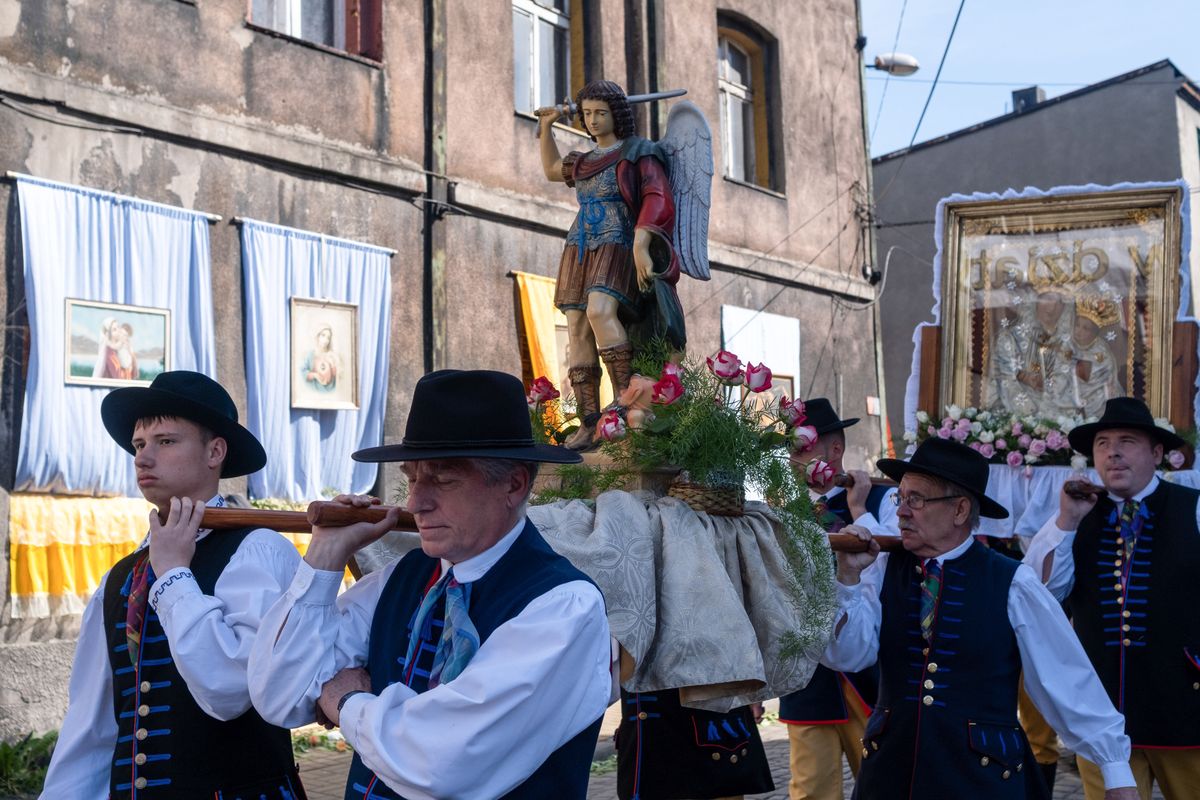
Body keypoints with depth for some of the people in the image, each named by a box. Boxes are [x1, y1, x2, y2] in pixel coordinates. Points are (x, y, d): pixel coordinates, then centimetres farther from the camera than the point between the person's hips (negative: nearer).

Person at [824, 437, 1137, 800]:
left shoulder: (1013, 584, -8)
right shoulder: (883, 571, 0)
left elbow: (1069, 680, -4)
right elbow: (844, 656, -6)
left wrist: (1116, 770, -2)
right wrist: (848, 577, -19)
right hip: (891, 769, 3)